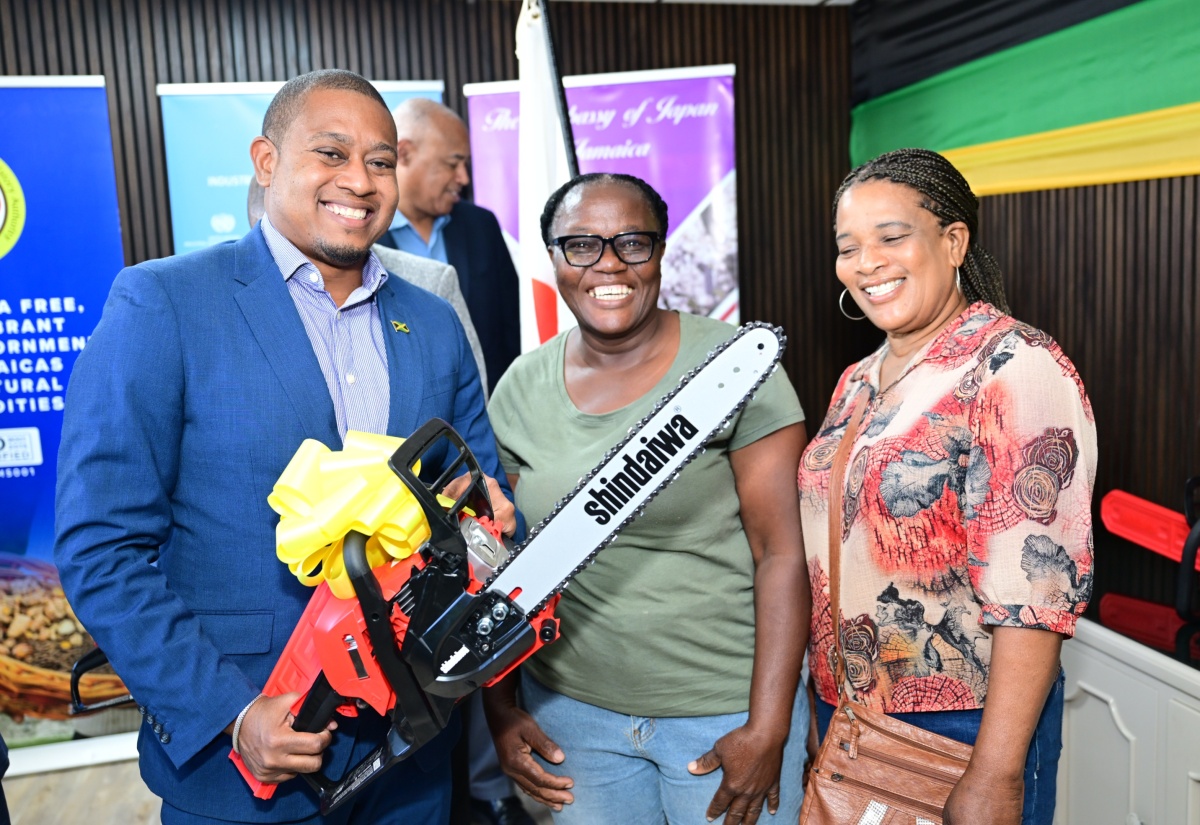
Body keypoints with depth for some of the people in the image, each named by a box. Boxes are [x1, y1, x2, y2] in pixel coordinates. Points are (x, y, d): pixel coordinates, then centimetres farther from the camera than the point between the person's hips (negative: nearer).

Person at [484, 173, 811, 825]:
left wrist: (767, 729, -13)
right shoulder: (520, 390, 0)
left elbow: (783, 555, -13)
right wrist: (500, 707, 5)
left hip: (729, 711, -3)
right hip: (570, 708, 4)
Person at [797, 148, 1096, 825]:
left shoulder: (1016, 368, -16)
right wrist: (817, 704, 13)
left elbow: (1036, 587, -21)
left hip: (963, 729, -7)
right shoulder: (858, 382, 7)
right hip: (844, 713, 7)